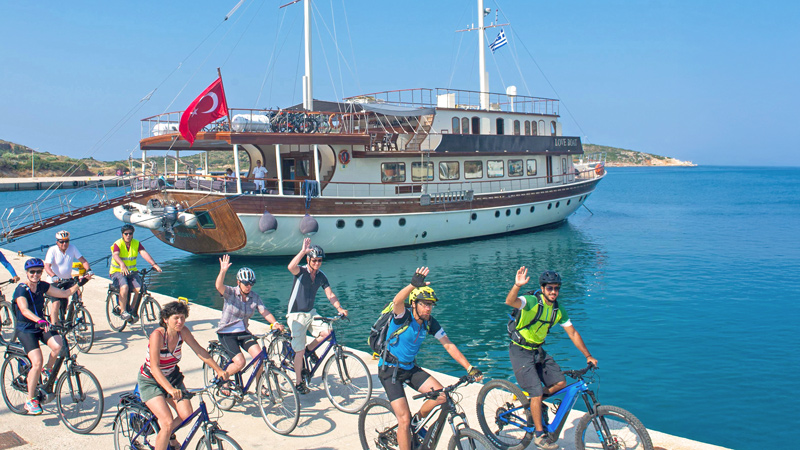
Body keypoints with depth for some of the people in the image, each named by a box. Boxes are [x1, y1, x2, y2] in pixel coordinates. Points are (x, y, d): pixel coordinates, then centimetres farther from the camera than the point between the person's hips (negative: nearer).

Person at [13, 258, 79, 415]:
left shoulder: (42, 286, -1)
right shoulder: (21, 290, -18)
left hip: (41, 326, 5)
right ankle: (30, 401, -3)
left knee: (58, 345, -26)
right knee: (37, 362, -20)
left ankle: (48, 370, 6)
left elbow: (65, 293, 2)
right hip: (25, 329, -5)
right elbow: (25, 310, -35)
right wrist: (40, 321, -51)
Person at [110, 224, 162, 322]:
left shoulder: (136, 243, 1)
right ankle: (123, 312, -20)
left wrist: (154, 264, -32)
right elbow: (115, 255, -30)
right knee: (124, 287, -32)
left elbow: (144, 253, -15)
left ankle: (133, 311, 1)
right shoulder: (117, 244, -10)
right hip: (117, 271, -4)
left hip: (132, 271, 4)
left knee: (139, 289, -19)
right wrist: (122, 265, -52)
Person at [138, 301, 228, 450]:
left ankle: (168, 435, 23)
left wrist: (219, 370, -17)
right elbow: (154, 367, -36)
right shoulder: (157, 335, -28)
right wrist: (170, 389, -48)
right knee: (168, 422, -19)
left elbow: (200, 351, -8)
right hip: (151, 381, -5)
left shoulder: (183, 332, -13)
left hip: (172, 377, 5)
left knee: (187, 416, -7)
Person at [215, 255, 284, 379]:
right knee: (240, 362, -19)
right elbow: (219, 286, -33)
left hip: (243, 332, 4)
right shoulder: (230, 293, -12)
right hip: (227, 333, -4)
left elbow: (264, 311, -9)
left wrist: (275, 323, -28)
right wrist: (223, 271, -50)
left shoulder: (254, 297, 0)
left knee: (259, 355, -16)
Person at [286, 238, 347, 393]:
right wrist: (303, 251, -43)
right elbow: (291, 267, -38)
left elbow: (330, 295, 0)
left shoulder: (321, 276, 1)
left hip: (311, 313, 5)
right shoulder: (301, 271, -15)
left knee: (326, 331, -19)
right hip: (296, 315, -5)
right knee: (299, 351, -4)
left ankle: (310, 349, 12)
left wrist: (339, 308, -16)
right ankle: (299, 382, 14)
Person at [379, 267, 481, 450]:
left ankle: (417, 421, 16)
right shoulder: (403, 317, -21)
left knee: (441, 395, -11)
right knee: (404, 419, -12)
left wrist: (470, 368, -10)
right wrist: (414, 284, -62)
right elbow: (397, 301, -44)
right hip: (390, 370, -6)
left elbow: (449, 346, -4)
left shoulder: (430, 323, -5)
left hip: (410, 368, 6)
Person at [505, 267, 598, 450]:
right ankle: (539, 435, 4)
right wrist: (517, 286, -62)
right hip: (520, 351, -7)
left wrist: (588, 356, 5)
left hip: (538, 351, 7)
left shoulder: (558, 310, -1)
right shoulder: (531, 301, -22)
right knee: (537, 392, -11)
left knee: (560, 382, -3)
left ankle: (530, 399, 20)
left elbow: (573, 333, 7)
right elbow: (510, 301, -43)